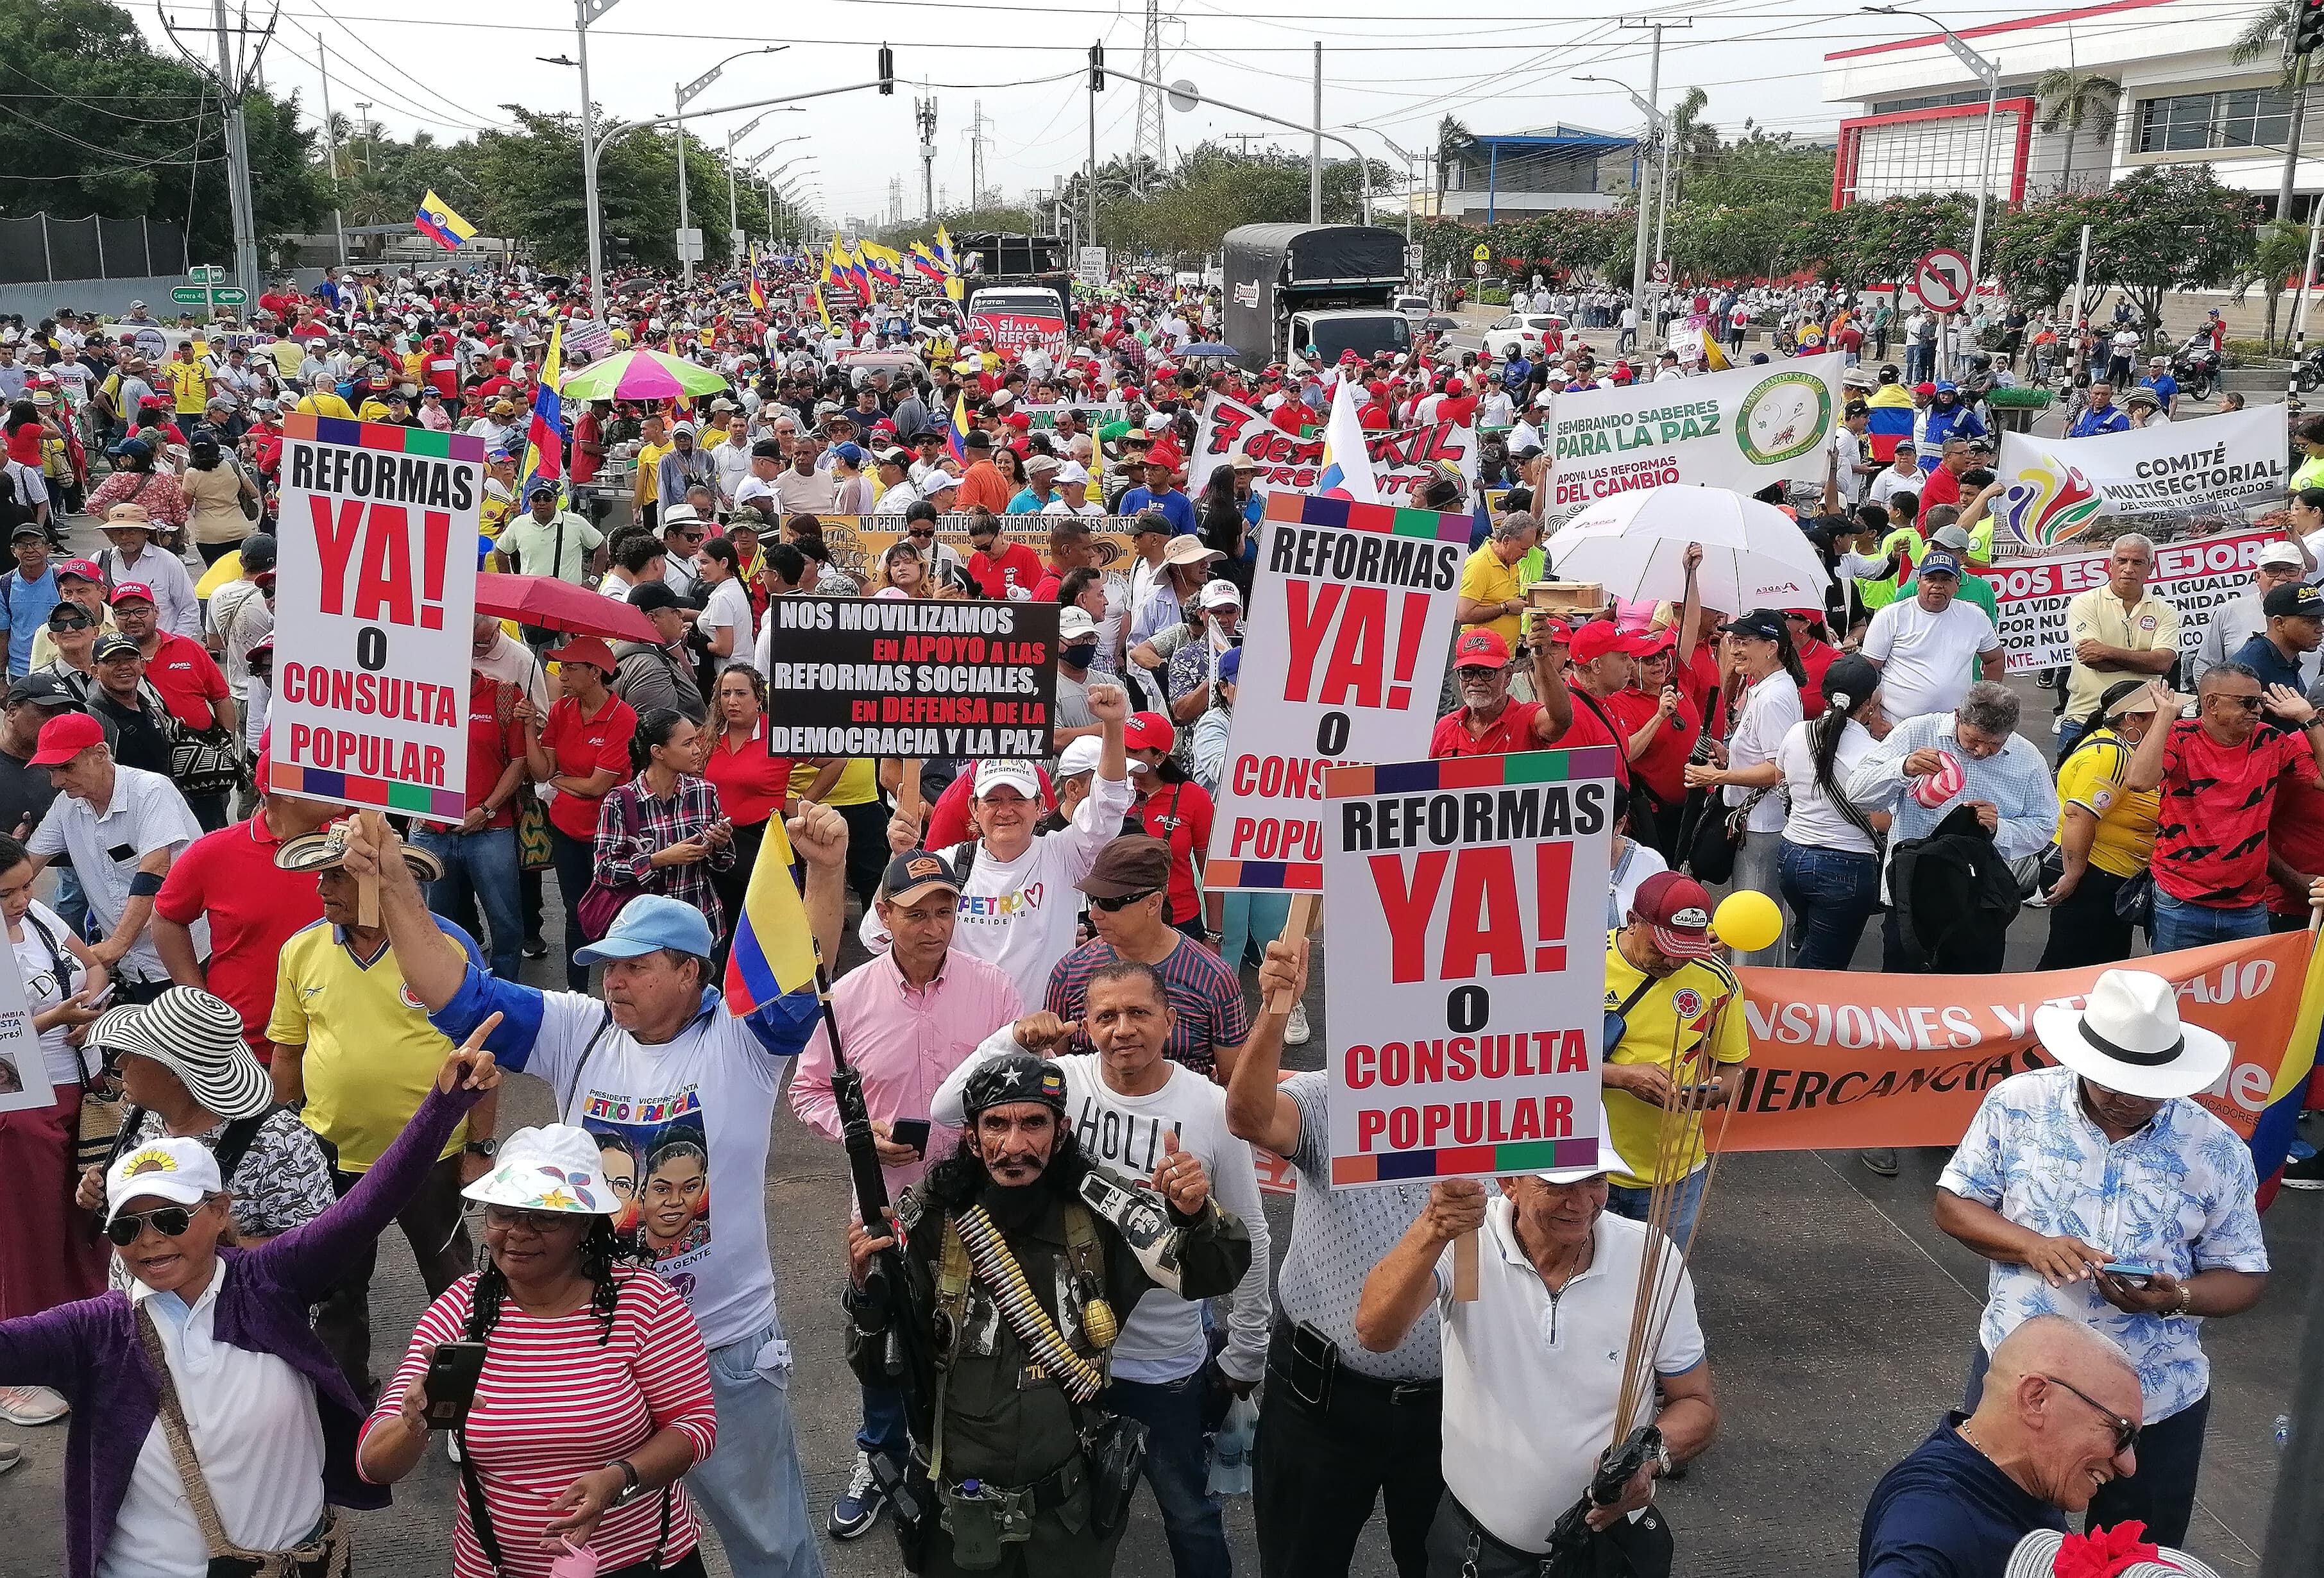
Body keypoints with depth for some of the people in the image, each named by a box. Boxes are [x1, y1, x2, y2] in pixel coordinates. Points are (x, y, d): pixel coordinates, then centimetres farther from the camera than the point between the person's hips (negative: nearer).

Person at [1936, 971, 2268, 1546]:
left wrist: (2177, 1298, -22)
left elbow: (2244, 1276, -1)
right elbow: (1954, 1202, -2)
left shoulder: (2218, 1152, -8)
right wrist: (2031, 1245, -21)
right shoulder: (2017, 1104, -9)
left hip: (2156, 1403, 0)